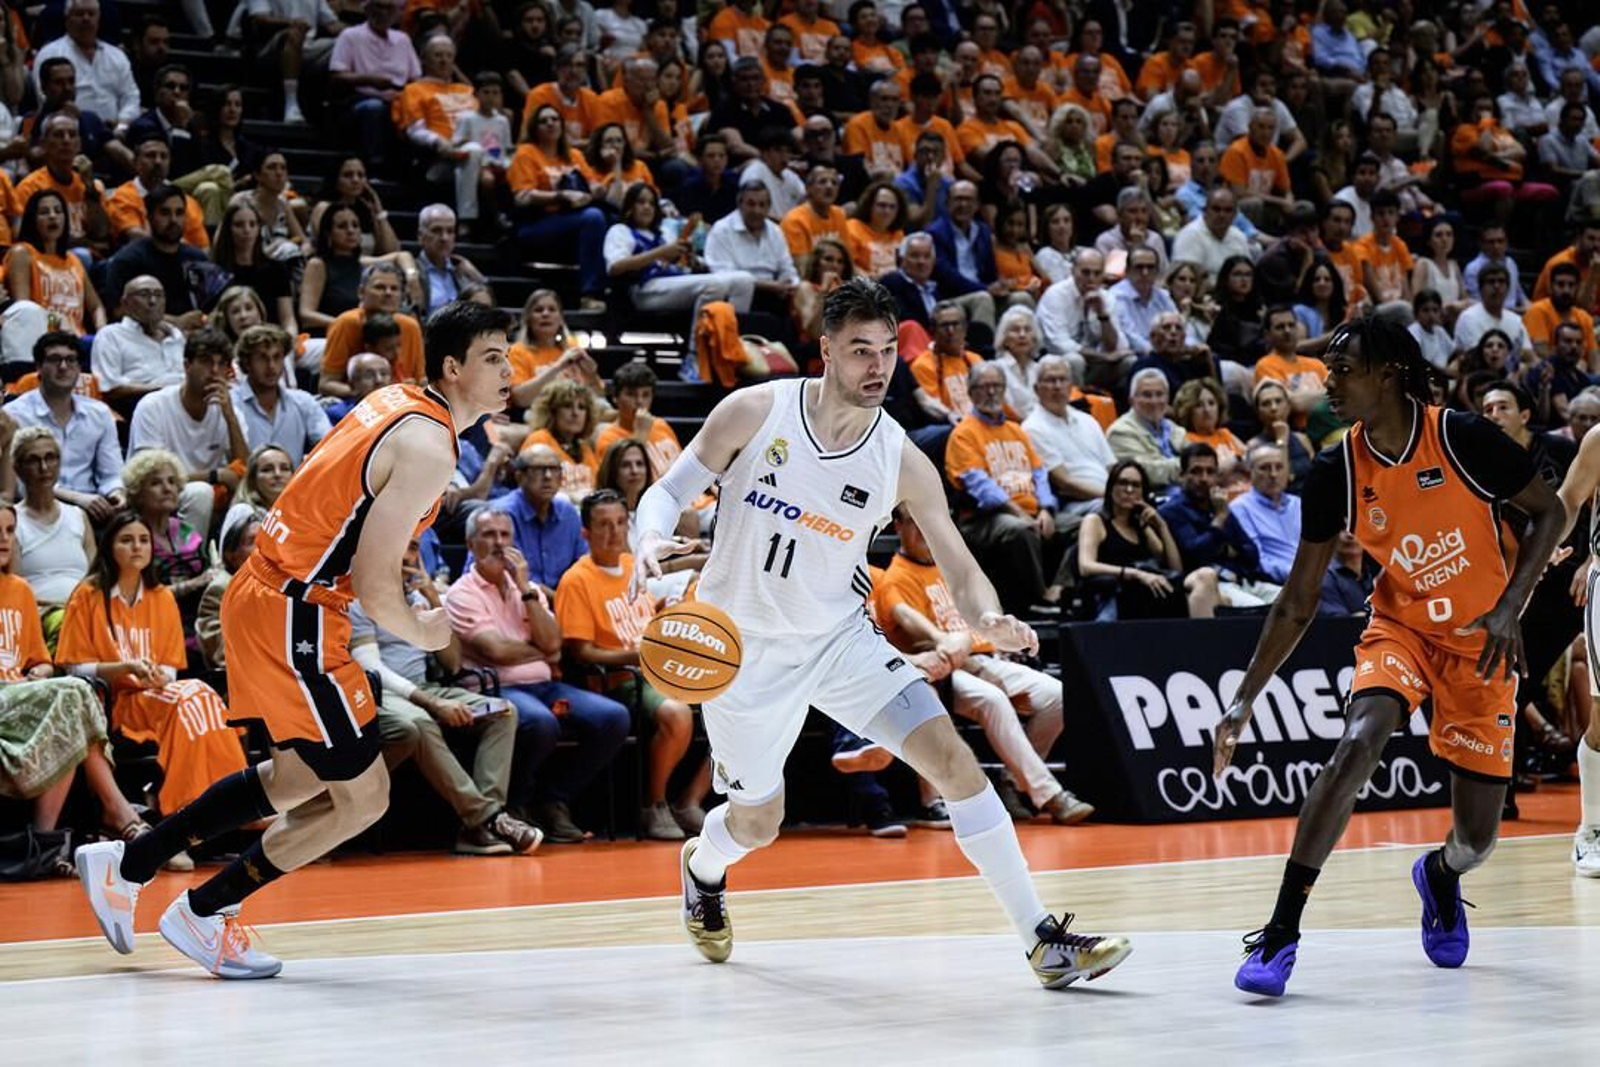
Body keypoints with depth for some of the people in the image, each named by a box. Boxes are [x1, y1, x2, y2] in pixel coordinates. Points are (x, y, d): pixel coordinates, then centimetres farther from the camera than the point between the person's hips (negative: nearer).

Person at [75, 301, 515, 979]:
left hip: (261, 593, 10)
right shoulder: (427, 449, -19)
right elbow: (375, 588, -22)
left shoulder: (396, 401, 9)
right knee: (362, 797, 1)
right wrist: (423, 634, -4)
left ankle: (124, 866, 31)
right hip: (295, 618, -10)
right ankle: (202, 913, 10)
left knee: (298, 781, 25)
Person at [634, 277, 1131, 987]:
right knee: (757, 824, 9)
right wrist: (651, 541, -30)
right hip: (742, 647, -2)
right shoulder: (754, 412, -15)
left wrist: (989, 622, -32)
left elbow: (961, 571, -9)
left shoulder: (902, 463, -11)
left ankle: (1042, 940, -12)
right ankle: (702, 870, 50)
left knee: (953, 759, -15)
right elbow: (669, 491, -6)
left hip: (839, 637, 2)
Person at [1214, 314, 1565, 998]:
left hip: (1479, 639, -1)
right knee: (1357, 744, -31)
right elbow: (1299, 601, -5)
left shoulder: (1463, 439, -20)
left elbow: (1550, 512, -7)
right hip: (1399, 626, 1)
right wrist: (1243, 701, -9)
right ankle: (1282, 931, -28)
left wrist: (1510, 607, -19)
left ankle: (1439, 875, 42)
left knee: (1476, 838, 1)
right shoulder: (1337, 472, -12)